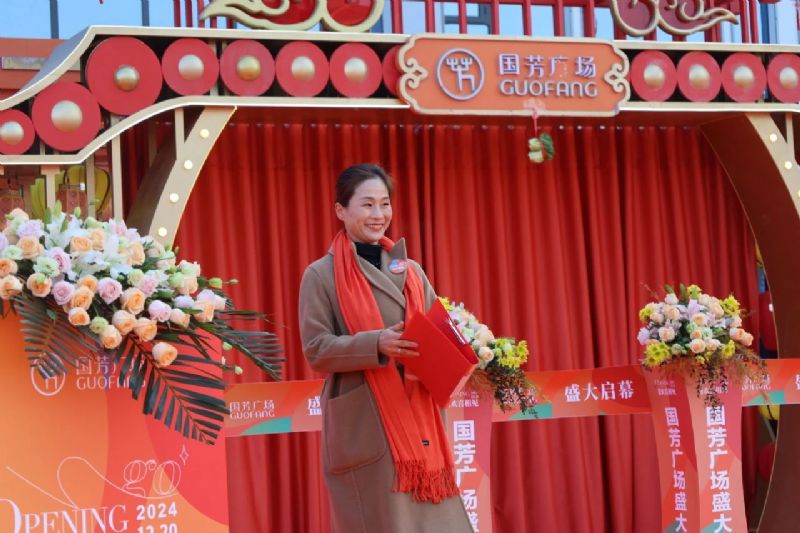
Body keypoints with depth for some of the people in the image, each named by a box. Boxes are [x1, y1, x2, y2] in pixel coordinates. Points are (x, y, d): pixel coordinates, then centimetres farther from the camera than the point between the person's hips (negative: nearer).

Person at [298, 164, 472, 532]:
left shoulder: (410, 270, 14)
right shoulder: (321, 275, -1)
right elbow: (316, 350, -7)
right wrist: (377, 344, -22)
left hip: (417, 416, 5)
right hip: (364, 424, -4)